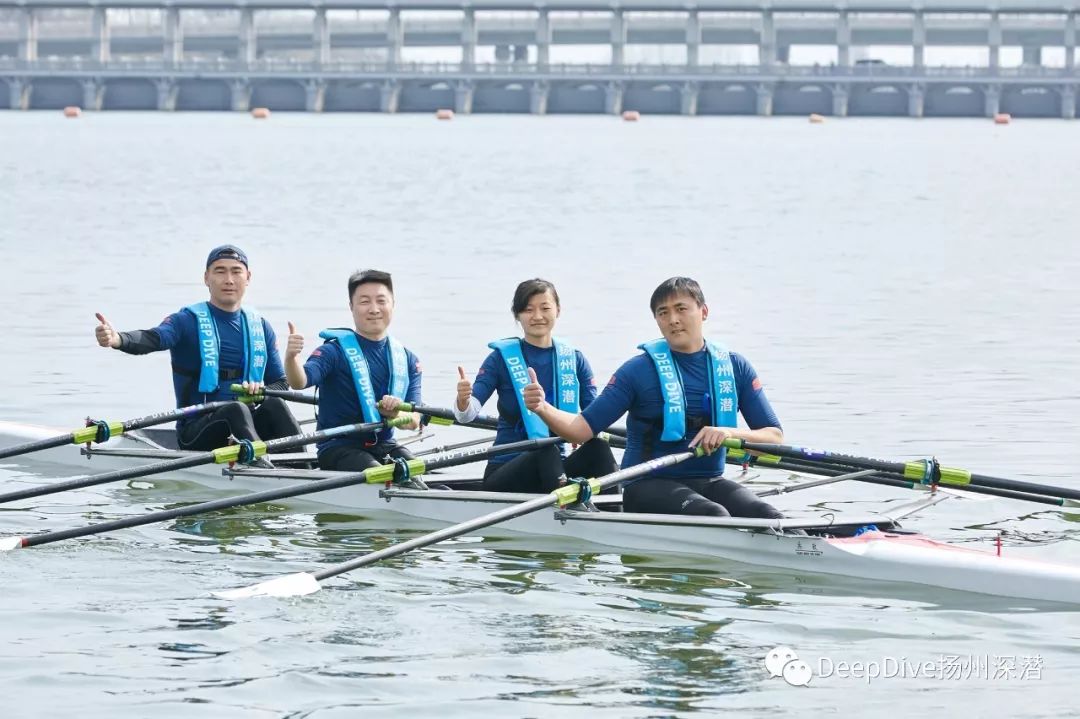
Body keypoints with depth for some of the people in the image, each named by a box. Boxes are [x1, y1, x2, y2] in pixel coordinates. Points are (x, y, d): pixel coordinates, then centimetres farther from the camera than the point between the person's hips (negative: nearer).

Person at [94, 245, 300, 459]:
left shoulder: (260, 327, 13)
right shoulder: (188, 321, -1)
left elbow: (281, 383, 14)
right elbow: (152, 339, -21)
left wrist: (261, 391, -11)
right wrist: (117, 339, -45)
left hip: (246, 425, 4)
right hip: (196, 431, -4)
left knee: (274, 404, -25)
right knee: (236, 409, -34)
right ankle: (262, 471, -55)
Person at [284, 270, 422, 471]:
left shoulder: (407, 360, 10)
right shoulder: (336, 351, -4)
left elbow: (414, 421, 2)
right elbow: (300, 382, -22)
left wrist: (394, 415, -22)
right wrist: (291, 358, -44)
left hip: (384, 446, 5)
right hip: (338, 448, -5)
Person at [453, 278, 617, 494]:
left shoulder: (574, 360, 11)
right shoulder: (502, 357, 2)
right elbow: (468, 414, -10)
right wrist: (463, 400, -35)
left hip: (555, 469, 3)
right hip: (505, 473, -3)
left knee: (597, 447, -27)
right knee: (547, 451, -35)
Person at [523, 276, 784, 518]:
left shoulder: (734, 367, 8)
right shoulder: (640, 369, -1)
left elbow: (775, 436, 5)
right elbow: (584, 428, -5)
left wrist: (730, 434, -15)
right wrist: (543, 409, -24)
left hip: (708, 482, 3)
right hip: (649, 485, -3)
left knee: (767, 516, -27)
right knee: (714, 516, -34)